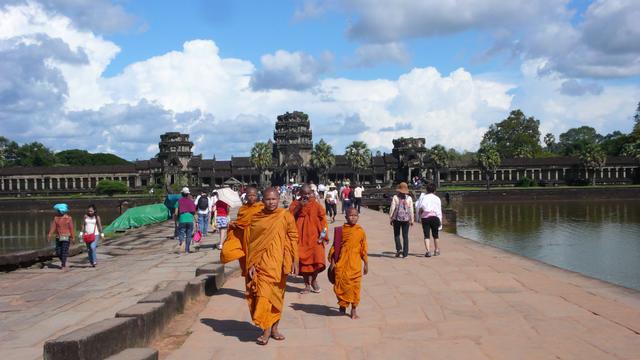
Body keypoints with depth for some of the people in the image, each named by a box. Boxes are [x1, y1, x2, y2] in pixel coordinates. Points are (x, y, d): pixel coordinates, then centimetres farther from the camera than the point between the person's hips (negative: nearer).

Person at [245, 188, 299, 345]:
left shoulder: (286, 216, -1)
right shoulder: (255, 218, 1)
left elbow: (293, 239, 1)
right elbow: (250, 242, 3)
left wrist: (294, 261, -4)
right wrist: (251, 264, -1)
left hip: (279, 263, 1)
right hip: (262, 263, 0)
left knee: (277, 295, 10)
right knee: (264, 294, -7)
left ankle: (274, 328, 23)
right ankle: (267, 331, 0)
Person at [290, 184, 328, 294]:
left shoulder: (316, 205, 3)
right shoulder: (295, 204, 5)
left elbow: (323, 220, 3)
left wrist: (322, 235, -5)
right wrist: (299, 207, -18)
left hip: (314, 237, -1)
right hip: (301, 238, 1)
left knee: (317, 258, -13)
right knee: (303, 261, 2)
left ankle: (313, 279, 14)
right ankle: (307, 285, 15)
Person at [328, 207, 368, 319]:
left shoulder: (360, 231, 2)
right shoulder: (341, 230, 0)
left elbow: (363, 249, 7)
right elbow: (335, 246, 5)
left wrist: (366, 264, 8)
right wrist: (332, 262, 2)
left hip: (355, 264, 0)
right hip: (341, 263, 0)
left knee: (354, 285, 3)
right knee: (341, 284, 1)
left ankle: (354, 309, 16)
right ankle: (343, 304, 26)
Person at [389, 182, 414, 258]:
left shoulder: (395, 197, -6)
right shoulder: (409, 198, -1)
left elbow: (392, 208, -6)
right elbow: (411, 210, 1)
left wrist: (390, 218, 3)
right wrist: (412, 220, 9)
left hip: (397, 218, -1)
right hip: (406, 219, 2)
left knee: (396, 235, 12)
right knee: (405, 236, 7)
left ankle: (399, 249, -6)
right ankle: (405, 253, 6)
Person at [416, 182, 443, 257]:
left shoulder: (423, 197, 6)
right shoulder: (437, 198, 5)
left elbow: (419, 207, -5)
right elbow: (439, 211, 3)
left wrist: (419, 217, 2)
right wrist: (440, 221, 6)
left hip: (425, 217, 0)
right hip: (434, 217, 0)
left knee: (426, 235, -2)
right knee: (435, 235, 14)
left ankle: (428, 251, -17)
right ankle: (437, 250, 25)